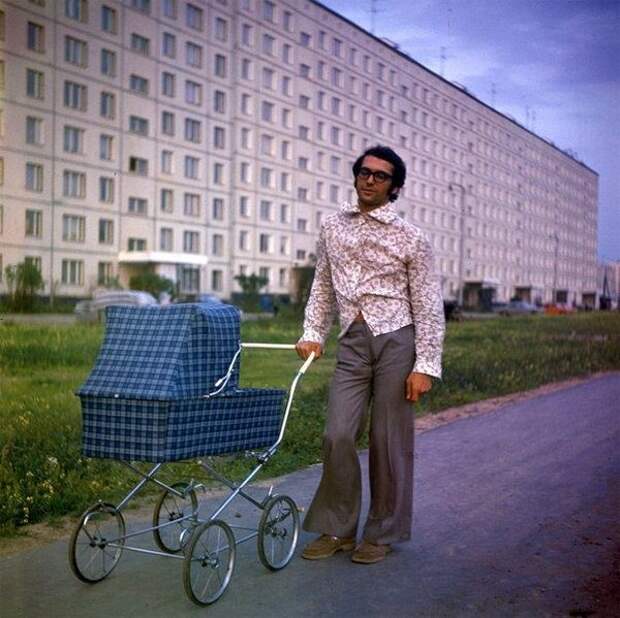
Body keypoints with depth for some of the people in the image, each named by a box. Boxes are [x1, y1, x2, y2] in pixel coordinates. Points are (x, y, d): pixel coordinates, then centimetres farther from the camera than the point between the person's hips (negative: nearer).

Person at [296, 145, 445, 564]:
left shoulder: (411, 238, -1)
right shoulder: (333, 227, 12)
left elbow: (428, 306, -2)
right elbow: (322, 287, 19)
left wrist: (425, 366, -8)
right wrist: (313, 333, 7)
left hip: (396, 340, -3)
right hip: (352, 342, 3)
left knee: (390, 441, 2)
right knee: (338, 436, -3)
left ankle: (384, 533, 16)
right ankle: (337, 529, 13)